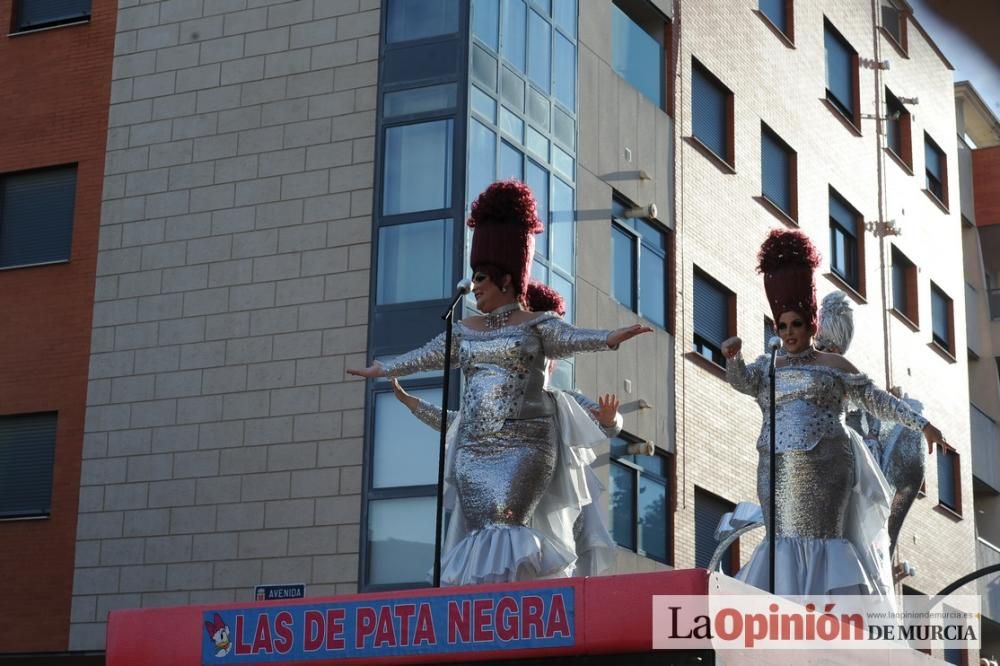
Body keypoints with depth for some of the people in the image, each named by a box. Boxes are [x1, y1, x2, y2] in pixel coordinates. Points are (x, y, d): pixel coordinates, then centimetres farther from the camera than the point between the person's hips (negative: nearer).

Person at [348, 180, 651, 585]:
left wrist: (610, 338, -31)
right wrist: (382, 370, 33)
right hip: (472, 449, 5)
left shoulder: (536, 325, 3)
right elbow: (425, 356, 27)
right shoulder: (465, 331, 18)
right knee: (481, 533, -4)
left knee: (505, 525, -20)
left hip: (523, 445, -5)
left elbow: (571, 338, -12)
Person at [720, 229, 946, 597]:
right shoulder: (766, 366, 18)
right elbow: (740, 380, -2)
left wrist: (921, 423, 1)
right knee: (785, 541, -3)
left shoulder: (833, 364, 11)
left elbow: (876, 399, 8)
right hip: (777, 470, 3)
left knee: (820, 537, -9)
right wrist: (733, 356, -24)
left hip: (822, 466, -3)